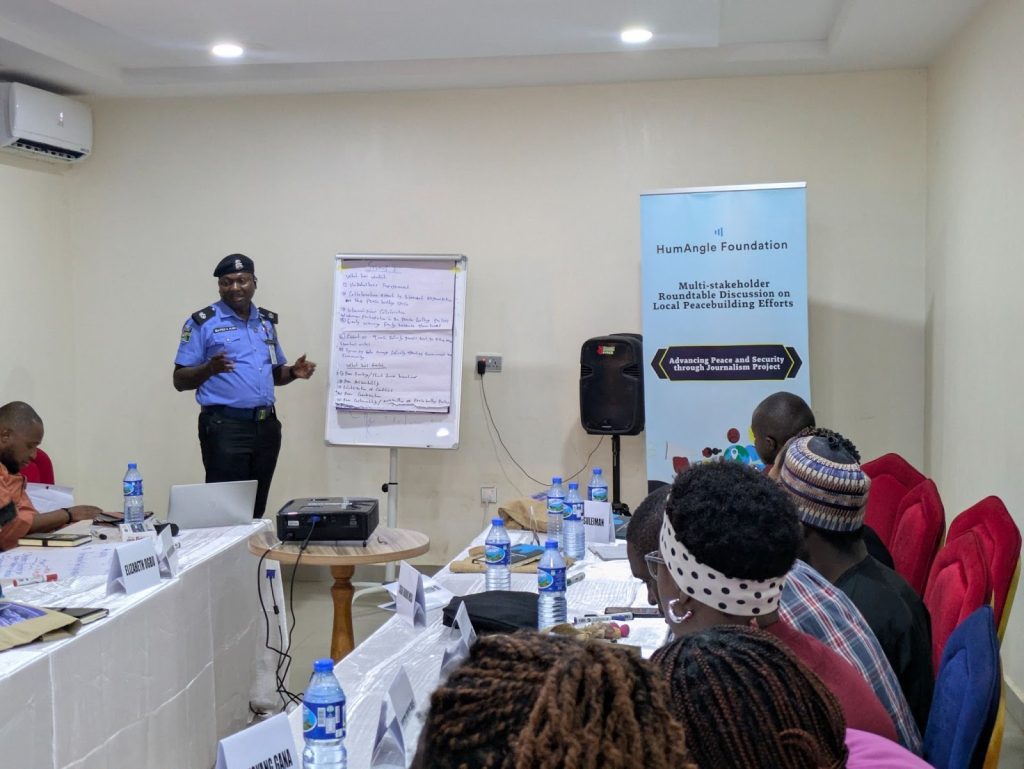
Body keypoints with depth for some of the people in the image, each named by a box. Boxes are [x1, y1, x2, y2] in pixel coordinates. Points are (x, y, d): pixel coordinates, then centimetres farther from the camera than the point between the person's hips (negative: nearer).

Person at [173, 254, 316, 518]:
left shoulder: (266, 321, 14)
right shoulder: (202, 322, -3)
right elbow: (180, 381, -4)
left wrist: (293, 372, 0)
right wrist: (209, 369, -24)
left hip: (266, 425, 6)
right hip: (225, 426, -6)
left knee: (256, 509, 9)